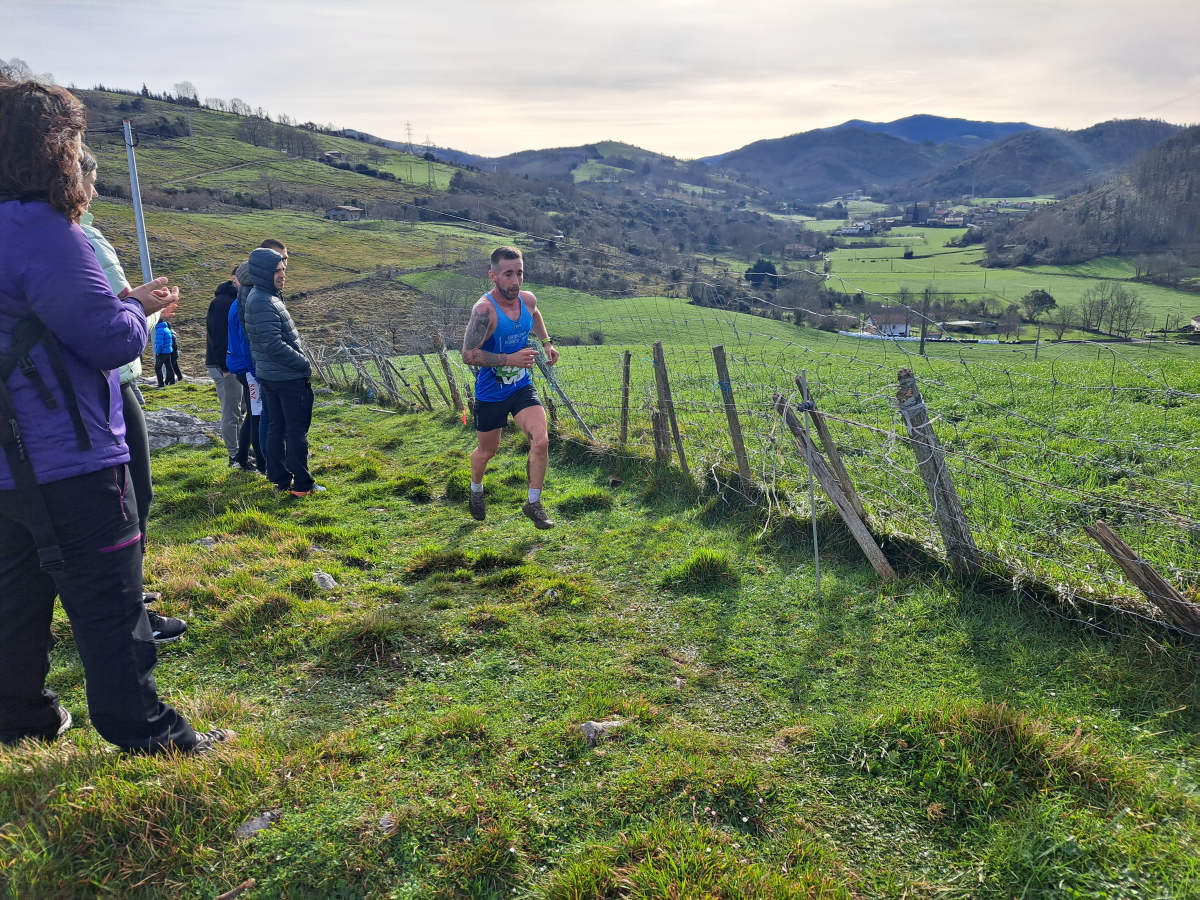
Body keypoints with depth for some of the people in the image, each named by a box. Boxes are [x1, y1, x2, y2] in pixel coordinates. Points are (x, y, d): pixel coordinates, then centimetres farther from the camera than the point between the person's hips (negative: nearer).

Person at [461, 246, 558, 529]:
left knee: (541, 441, -14)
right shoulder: (484, 309, -24)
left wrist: (547, 342, 12)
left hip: (522, 387, 4)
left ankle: (533, 503, 3)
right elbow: (469, 355, -29)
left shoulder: (528, 300, -4)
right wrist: (511, 359, -33)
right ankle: (476, 490, 45)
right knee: (487, 450, 13)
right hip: (491, 394, -4)